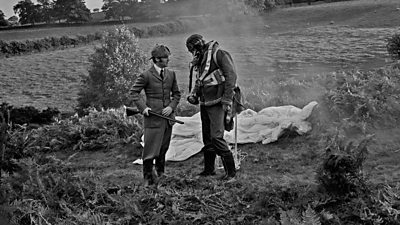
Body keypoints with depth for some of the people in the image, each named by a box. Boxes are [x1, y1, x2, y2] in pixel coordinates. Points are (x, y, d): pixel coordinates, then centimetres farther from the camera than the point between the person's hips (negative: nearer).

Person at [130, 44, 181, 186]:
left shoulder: (171, 75, 9)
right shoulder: (146, 76, -7)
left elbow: (176, 94, 15)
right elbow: (134, 92, -1)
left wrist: (172, 106, -1)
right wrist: (142, 107, -12)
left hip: (167, 116, 5)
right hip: (153, 117, -5)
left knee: (163, 148, 13)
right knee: (151, 148, -4)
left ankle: (160, 174, 29)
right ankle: (148, 178, 8)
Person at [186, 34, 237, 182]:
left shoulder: (218, 54, -10)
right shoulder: (198, 62, 15)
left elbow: (231, 75, -16)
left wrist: (227, 101, -20)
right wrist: (193, 94, 4)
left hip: (217, 103, -8)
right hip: (204, 104, 9)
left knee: (216, 137, -16)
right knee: (207, 138, 15)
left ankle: (231, 172, -7)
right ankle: (209, 170, 29)